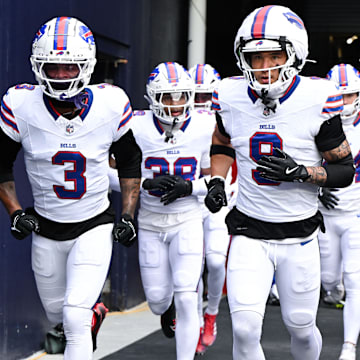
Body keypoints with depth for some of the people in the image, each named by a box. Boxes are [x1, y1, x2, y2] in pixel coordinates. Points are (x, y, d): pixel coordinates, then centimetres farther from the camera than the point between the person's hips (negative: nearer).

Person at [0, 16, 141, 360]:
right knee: (57, 314, 19)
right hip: (46, 228, 2)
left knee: (76, 317, -16)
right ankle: (94, 313, 53)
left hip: (95, 227, -2)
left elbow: (130, 161, 4)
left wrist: (128, 216, -1)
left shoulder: (111, 105, -14)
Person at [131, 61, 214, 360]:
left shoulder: (205, 128, -9)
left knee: (187, 299, -13)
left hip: (188, 221, -1)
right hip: (150, 222, 1)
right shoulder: (137, 128, -12)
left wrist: (189, 187, -18)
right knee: (157, 299, 11)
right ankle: (168, 310, 50)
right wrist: (146, 183, -22)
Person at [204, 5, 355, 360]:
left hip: (299, 234, -1)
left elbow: (345, 170, -5)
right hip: (249, 232, 1)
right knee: (244, 330, -13)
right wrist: (216, 181, 1)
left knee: (300, 328, 12)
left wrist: (300, 172, -22)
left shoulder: (317, 99, -13)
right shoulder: (231, 97, -5)